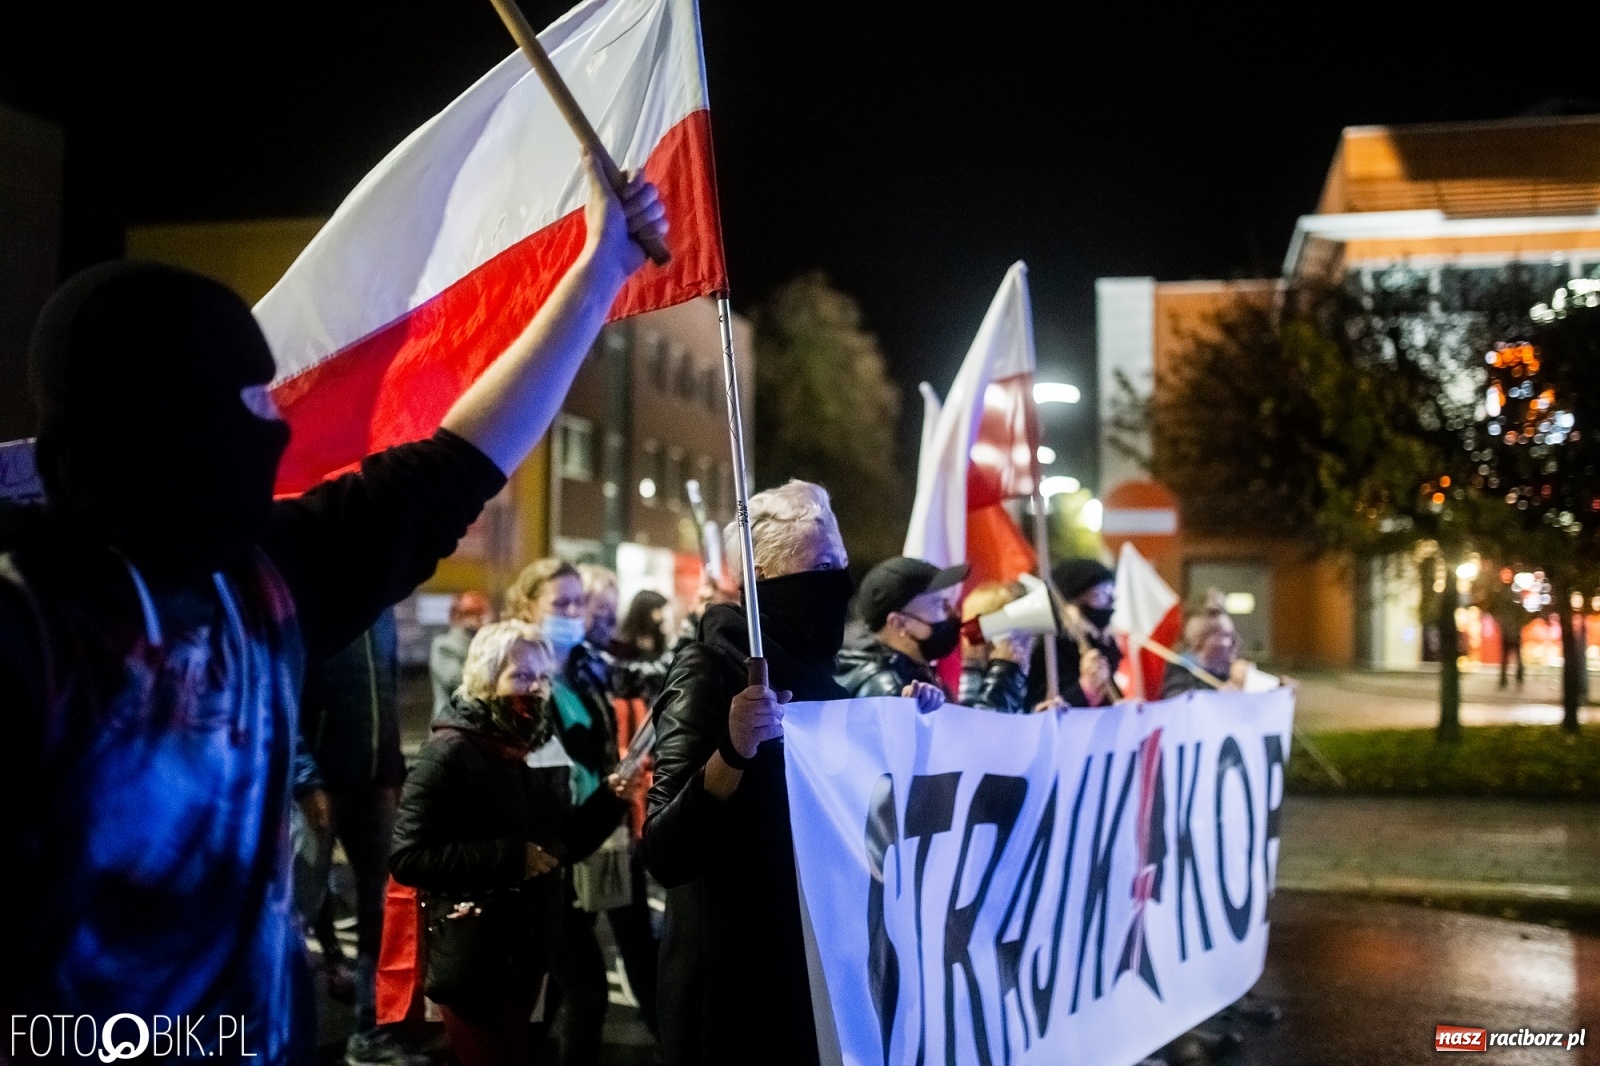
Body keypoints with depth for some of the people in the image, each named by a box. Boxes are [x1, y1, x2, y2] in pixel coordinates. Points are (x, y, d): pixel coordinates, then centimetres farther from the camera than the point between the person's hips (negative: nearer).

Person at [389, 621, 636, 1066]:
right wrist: (510, 858, -24)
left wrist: (608, 799, -5)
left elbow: (564, 844, 12)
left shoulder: (540, 748, 9)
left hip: (529, 953, 8)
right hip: (473, 961, -7)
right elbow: (408, 858, -21)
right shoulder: (449, 752, -14)